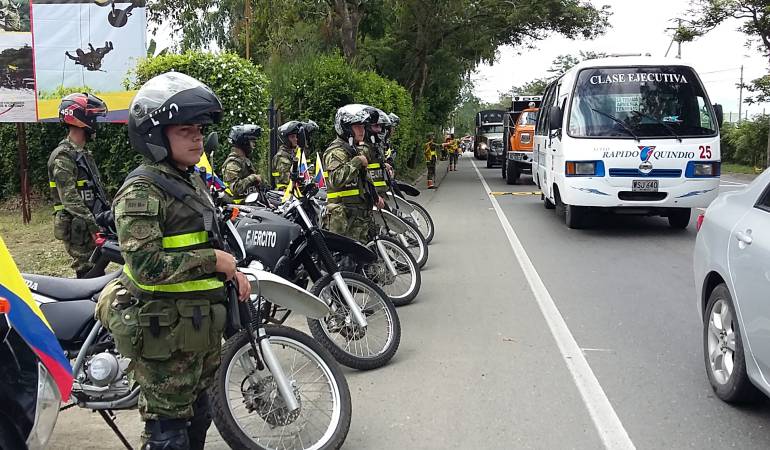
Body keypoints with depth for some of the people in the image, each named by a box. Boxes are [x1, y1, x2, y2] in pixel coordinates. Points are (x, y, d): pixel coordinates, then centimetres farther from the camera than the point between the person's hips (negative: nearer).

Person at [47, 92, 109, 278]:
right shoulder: (63, 156, -13)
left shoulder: (84, 154, 17)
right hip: (78, 228, -9)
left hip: (93, 223, 9)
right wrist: (93, 226, -24)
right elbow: (70, 199, -21)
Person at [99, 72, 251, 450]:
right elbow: (146, 265, -26)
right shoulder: (141, 191, -17)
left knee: (197, 410, 22)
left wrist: (232, 271, 7)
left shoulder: (192, 181, 12)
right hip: (166, 328, -9)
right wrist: (212, 261, -19)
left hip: (203, 319, 9)